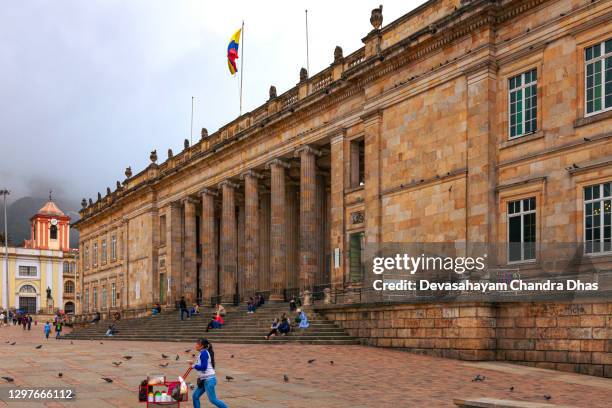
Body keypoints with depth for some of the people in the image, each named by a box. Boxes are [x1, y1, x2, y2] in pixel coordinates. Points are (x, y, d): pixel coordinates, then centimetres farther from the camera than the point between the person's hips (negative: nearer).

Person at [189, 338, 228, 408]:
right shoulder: (204, 353, 13)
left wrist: (194, 366, -9)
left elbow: (203, 367, -22)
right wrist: (194, 363, 7)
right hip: (204, 379, 10)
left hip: (209, 379, -10)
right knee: (195, 396, 8)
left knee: (213, 399, -7)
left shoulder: (204, 353, -15)